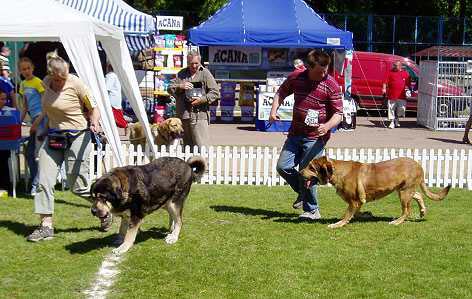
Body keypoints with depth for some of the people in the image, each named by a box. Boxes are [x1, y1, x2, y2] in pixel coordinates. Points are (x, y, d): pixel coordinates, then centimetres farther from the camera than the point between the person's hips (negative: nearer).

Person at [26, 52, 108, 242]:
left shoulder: (76, 84, -15)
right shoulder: (47, 82, 3)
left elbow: (93, 108, -9)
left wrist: (94, 123, -27)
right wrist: (39, 120, 20)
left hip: (76, 137, -6)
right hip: (53, 137, 6)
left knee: (78, 186, -1)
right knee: (44, 182, -4)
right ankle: (46, 226, 2)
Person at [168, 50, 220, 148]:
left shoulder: (205, 73, 4)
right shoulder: (181, 74, 15)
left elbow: (215, 92, 0)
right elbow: (170, 89, 12)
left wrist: (202, 99, -15)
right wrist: (180, 86, -8)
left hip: (199, 115, -4)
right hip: (183, 115, 4)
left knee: (201, 146, -10)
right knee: (187, 145, 10)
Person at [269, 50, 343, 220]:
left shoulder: (331, 86, -10)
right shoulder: (295, 78, 1)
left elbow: (338, 114, -9)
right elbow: (281, 93, 19)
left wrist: (327, 126, -29)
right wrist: (274, 110, 2)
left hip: (316, 137, -5)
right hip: (295, 133, 5)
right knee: (283, 167, 2)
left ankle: (312, 210, 8)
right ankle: (303, 192, 27)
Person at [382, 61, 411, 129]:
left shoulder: (405, 73, 11)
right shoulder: (390, 73, 7)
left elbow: (408, 84, 15)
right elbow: (385, 82, 2)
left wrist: (408, 89, 2)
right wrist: (384, 89, -10)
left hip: (401, 96, 1)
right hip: (391, 95, -1)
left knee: (401, 109, 0)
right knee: (391, 109, -1)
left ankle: (396, 118, 26)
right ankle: (392, 122, 8)